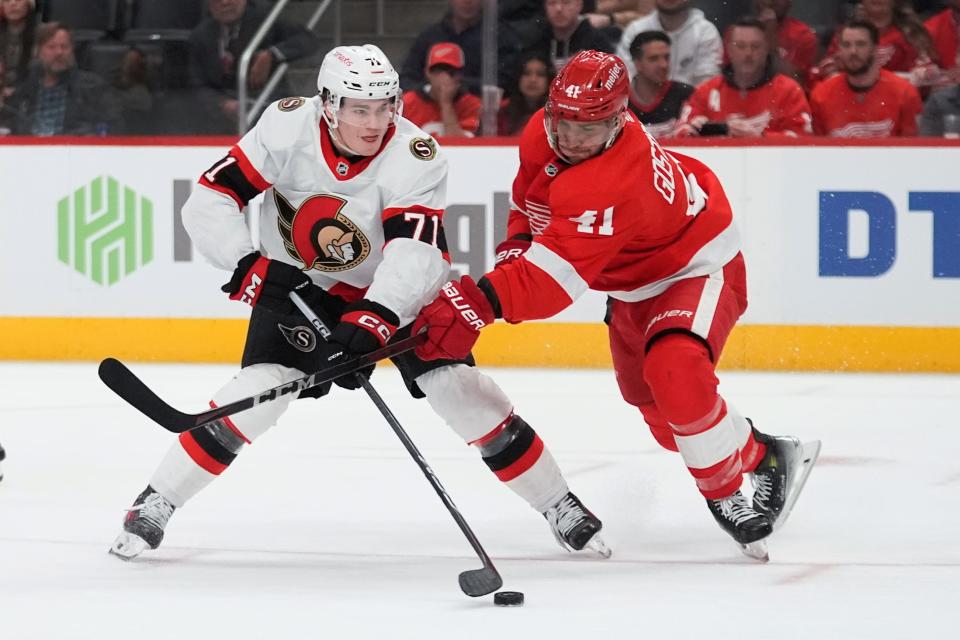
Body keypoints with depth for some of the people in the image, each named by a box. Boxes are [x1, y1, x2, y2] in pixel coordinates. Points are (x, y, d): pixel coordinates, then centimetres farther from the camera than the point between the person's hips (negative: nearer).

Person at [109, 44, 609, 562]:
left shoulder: (416, 158, -28)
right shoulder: (288, 128, -25)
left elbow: (417, 254, -40)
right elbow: (208, 203, -22)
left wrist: (372, 323, -53)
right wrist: (250, 267, -36)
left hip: (393, 290, 0)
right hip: (296, 283, 0)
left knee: (460, 388, -9)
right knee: (258, 392, -18)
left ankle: (559, 506, 8)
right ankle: (154, 505, -5)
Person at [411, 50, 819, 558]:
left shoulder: (613, 186, -42)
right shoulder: (544, 135, -16)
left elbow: (557, 272, -50)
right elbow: (530, 193, 10)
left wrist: (481, 302, -60)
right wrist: (516, 243, -3)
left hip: (695, 269, -10)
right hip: (635, 281, 10)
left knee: (674, 373, -33)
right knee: (649, 400, 18)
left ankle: (728, 492, -12)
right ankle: (757, 454, 41)